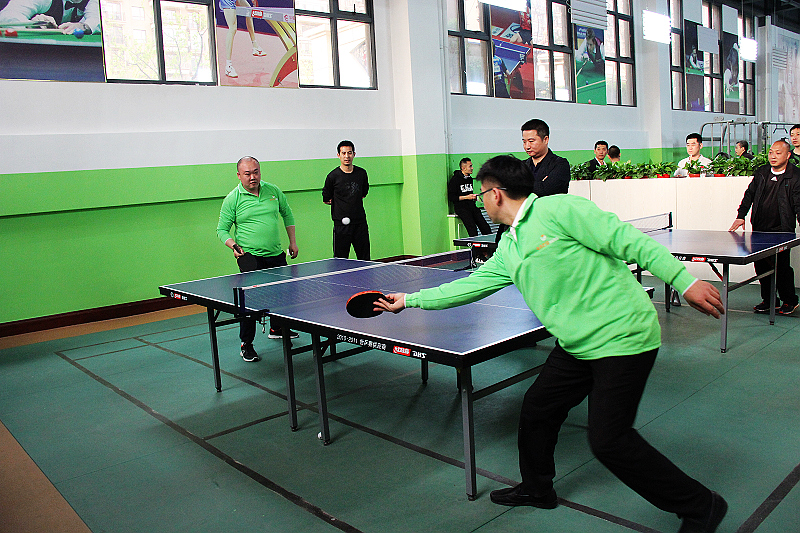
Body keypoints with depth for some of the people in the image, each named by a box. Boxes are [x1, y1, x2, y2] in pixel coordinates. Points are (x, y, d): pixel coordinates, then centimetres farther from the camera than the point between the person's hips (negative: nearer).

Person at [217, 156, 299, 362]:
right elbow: (222, 229, 0)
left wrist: (292, 241, 14)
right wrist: (234, 246, -18)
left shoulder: (273, 190, 4)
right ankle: (246, 344, 1)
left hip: (276, 254, 5)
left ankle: (276, 328, 43)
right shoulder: (233, 199, -5)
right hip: (250, 257, -5)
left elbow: (287, 214, 18)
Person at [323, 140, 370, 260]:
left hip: (360, 222, 3)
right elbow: (326, 199, 6)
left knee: (365, 260, 7)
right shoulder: (333, 176, -4)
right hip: (341, 224, -3)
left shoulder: (361, 173, 6)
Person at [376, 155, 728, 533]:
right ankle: (537, 488, 39)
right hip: (578, 345, 8)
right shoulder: (508, 249, 12)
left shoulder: (559, 209, -13)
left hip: (623, 336, -8)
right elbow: (470, 285, 19)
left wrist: (685, 281, -18)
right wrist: (409, 299, 21)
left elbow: (629, 241, -15)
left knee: (608, 440, -8)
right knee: (536, 409, 14)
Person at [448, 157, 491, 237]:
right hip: (461, 207, -6)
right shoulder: (454, 180, -4)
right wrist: (466, 197, -12)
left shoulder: (470, 179, 18)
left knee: (486, 229, -9)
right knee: (473, 231, -23)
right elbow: (451, 197, -9)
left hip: (472, 206, 7)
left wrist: (473, 197, 11)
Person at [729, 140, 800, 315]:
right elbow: (749, 194, 17)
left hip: (782, 230, -5)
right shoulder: (761, 173, 9)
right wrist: (741, 215, 8)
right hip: (759, 229, 5)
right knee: (761, 265, 8)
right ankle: (769, 300, 22)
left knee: (782, 265, -3)